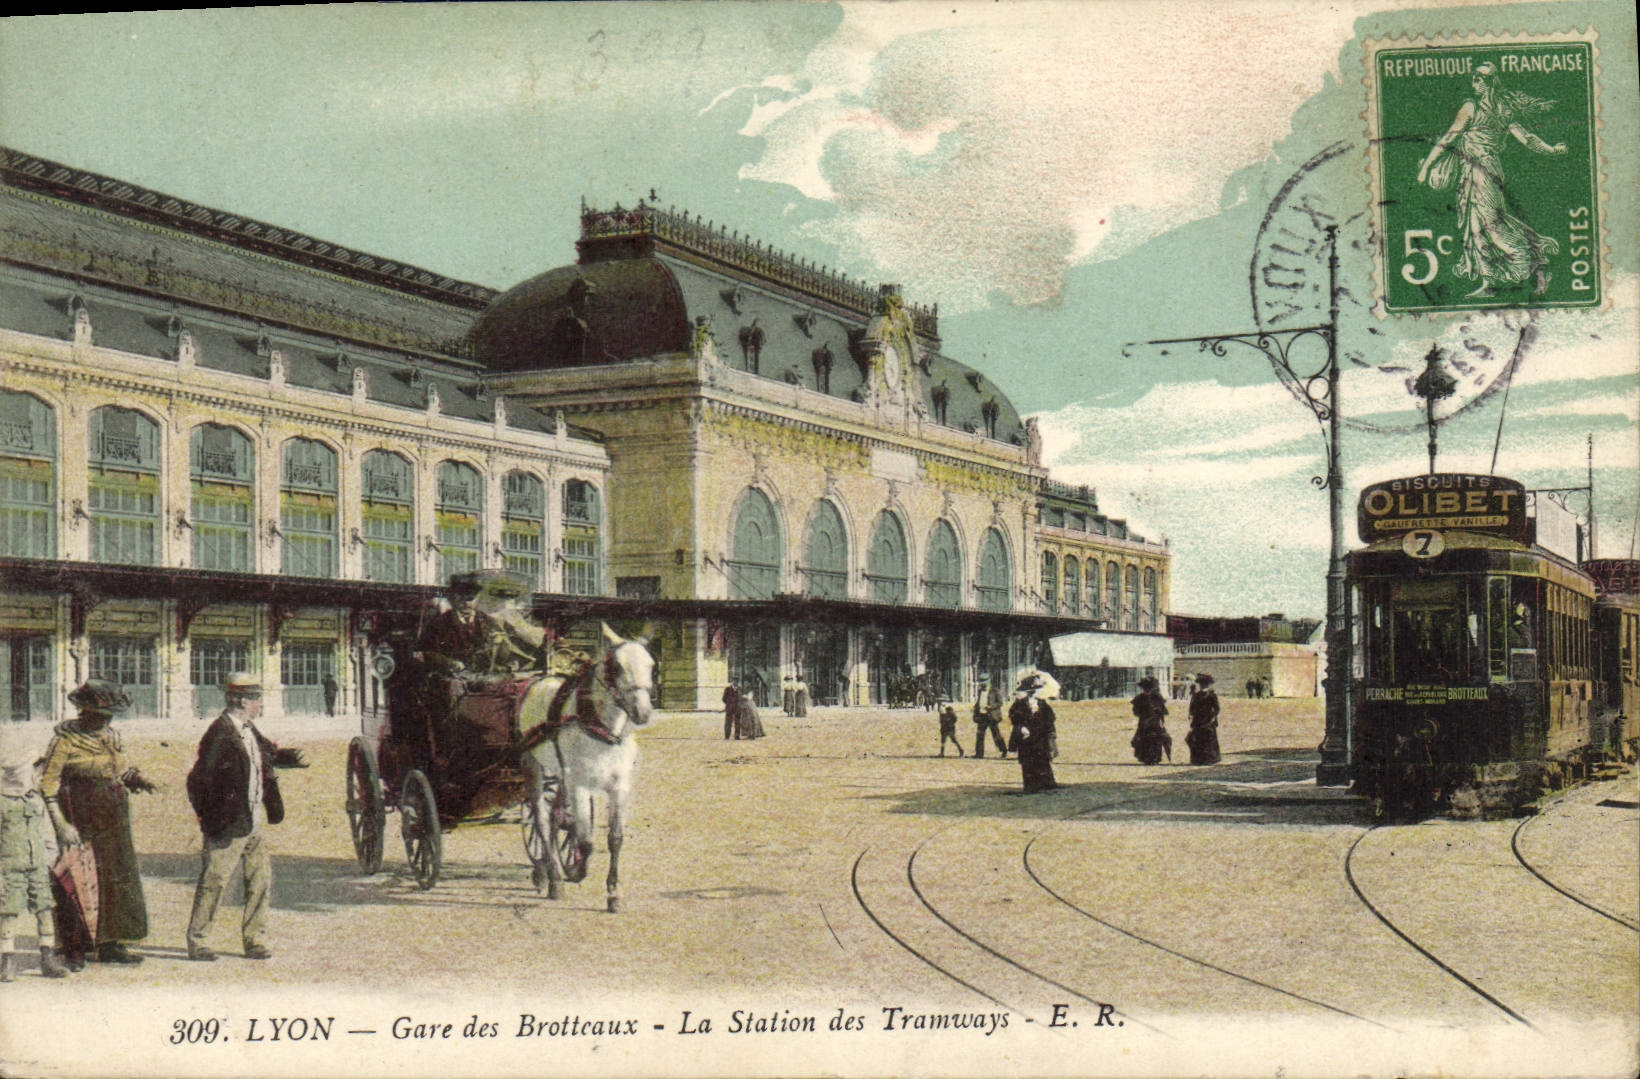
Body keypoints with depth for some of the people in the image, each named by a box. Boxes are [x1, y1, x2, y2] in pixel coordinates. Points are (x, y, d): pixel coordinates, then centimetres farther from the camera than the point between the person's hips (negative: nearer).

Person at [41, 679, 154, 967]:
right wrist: (61, 825, -20)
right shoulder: (65, 740, -11)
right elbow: (47, 786, -13)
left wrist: (135, 781, 1)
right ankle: (74, 950, 7)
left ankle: (110, 945, 18)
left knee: (116, 879, 9)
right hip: (80, 825, -7)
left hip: (113, 825, 7)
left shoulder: (110, 737, 10)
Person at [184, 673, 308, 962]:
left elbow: (269, 753, 29)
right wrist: (210, 819, -15)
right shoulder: (220, 734, -16)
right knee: (214, 880, 0)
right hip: (229, 820, -8)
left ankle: (253, 940, 19)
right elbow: (199, 780, -16)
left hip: (256, 819, 9)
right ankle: (197, 941, 10)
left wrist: (291, 757, 8)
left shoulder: (249, 730, 10)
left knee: (261, 877, 10)